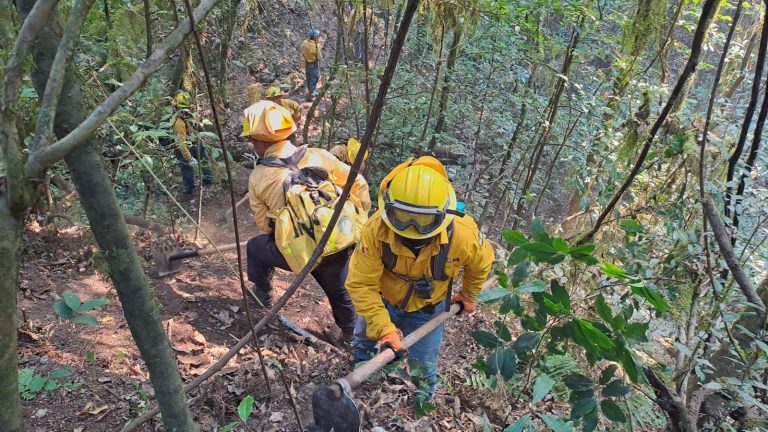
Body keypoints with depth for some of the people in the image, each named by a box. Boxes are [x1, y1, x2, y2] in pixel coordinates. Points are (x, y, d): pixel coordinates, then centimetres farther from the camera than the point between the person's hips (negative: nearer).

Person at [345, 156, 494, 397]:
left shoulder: (461, 235, -33)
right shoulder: (376, 229, -37)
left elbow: (481, 262, -8)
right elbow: (361, 285, -32)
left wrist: (468, 295, 10)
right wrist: (385, 330, -41)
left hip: (427, 308, 0)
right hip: (381, 300, 1)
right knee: (364, 348, 23)